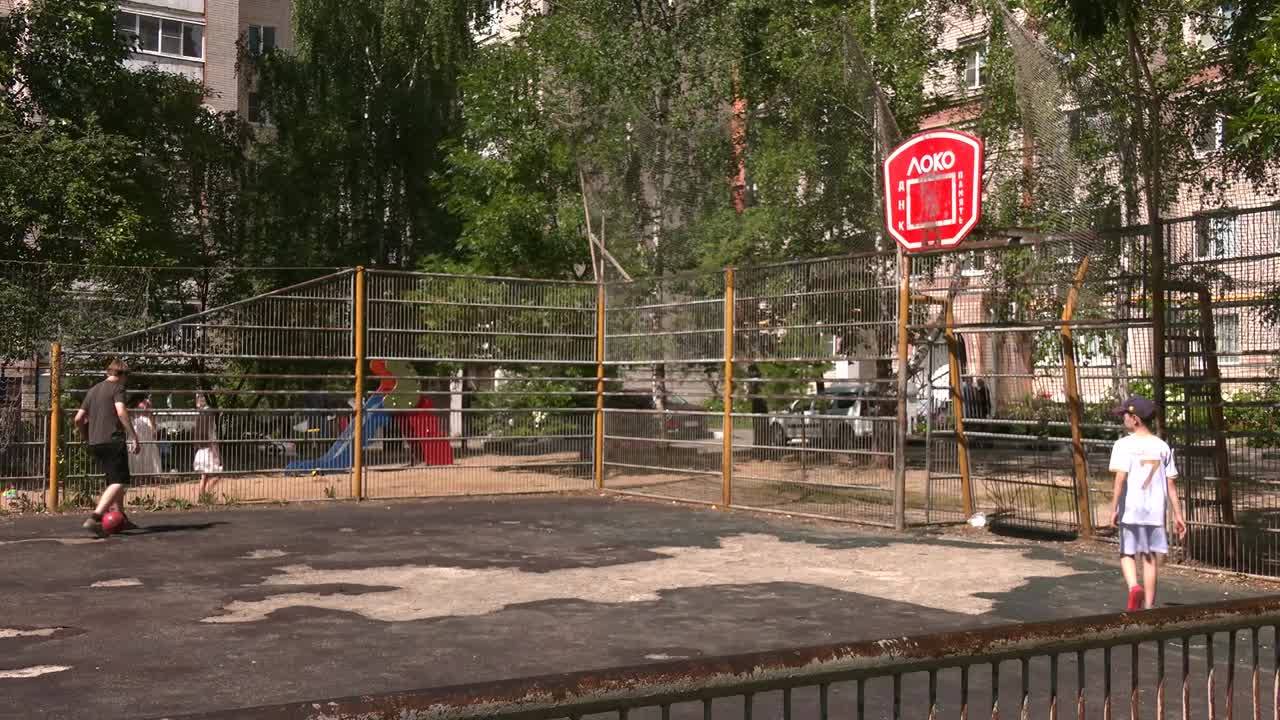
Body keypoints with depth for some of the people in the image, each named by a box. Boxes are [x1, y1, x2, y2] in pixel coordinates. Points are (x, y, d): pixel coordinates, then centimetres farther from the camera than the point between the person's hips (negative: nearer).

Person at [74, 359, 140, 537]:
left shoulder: (93, 390, 20)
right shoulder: (117, 386, -1)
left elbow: (78, 418, 16)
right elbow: (121, 411, -17)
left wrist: (86, 438, 29)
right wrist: (133, 435, -18)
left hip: (95, 443, 8)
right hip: (113, 441, -8)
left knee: (114, 480, 21)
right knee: (119, 482, -10)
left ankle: (121, 519, 27)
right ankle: (94, 519, -26)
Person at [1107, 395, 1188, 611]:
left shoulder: (1124, 445, -8)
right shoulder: (1162, 447, 5)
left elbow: (1120, 479, -16)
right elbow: (1171, 485, 5)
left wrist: (1114, 510, -12)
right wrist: (1178, 516, 9)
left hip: (1130, 510, -3)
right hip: (1155, 511, 3)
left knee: (1127, 554, 12)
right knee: (1150, 558, 10)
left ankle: (1134, 587, -13)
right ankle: (1148, 606, 12)